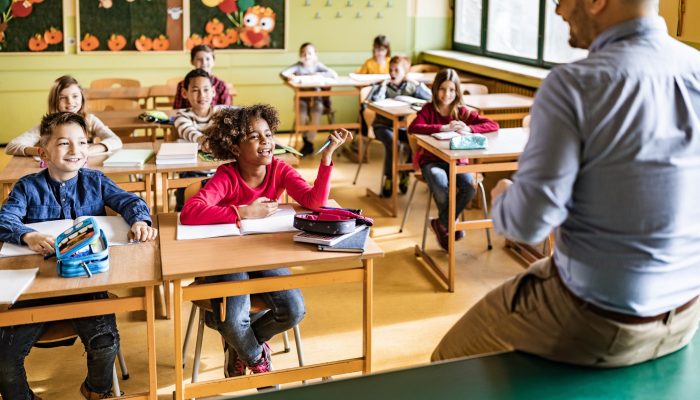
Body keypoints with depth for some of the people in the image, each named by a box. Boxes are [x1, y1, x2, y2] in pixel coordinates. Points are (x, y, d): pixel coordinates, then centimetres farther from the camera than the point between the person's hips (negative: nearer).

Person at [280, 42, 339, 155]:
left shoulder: (318, 66, 4)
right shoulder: (298, 66, 4)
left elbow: (334, 74, -8)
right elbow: (282, 73, -8)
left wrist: (320, 75, -20)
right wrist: (289, 76, -30)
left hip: (316, 98, 0)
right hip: (302, 98, 0)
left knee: (316, 115, -28)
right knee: (302, 115, -28)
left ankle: (309, 143, -12)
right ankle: (307, 142, -6)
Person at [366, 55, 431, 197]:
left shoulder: (410, 86, 4)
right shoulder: (383, 86, -4)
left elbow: (430, 97, -2)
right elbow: (373, 99, -24)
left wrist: (417, 84, -10)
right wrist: (383, 84, -19)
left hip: (403, 125, 3)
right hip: (383, 125, -3)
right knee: (393, 143, -33)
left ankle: (405, 175, -2)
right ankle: (388, 178, -15)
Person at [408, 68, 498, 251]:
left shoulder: (462, 112, 1)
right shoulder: (429, 109, -3)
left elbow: (493, 125, -7)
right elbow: (412, 128, -24)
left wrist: (469, 129, -25)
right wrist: (444, 128, -31)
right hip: (432, 161, -2)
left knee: (470, 186, -27)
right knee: (441, 186, -34)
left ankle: (442, 223, -2)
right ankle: (450, 224, -3)